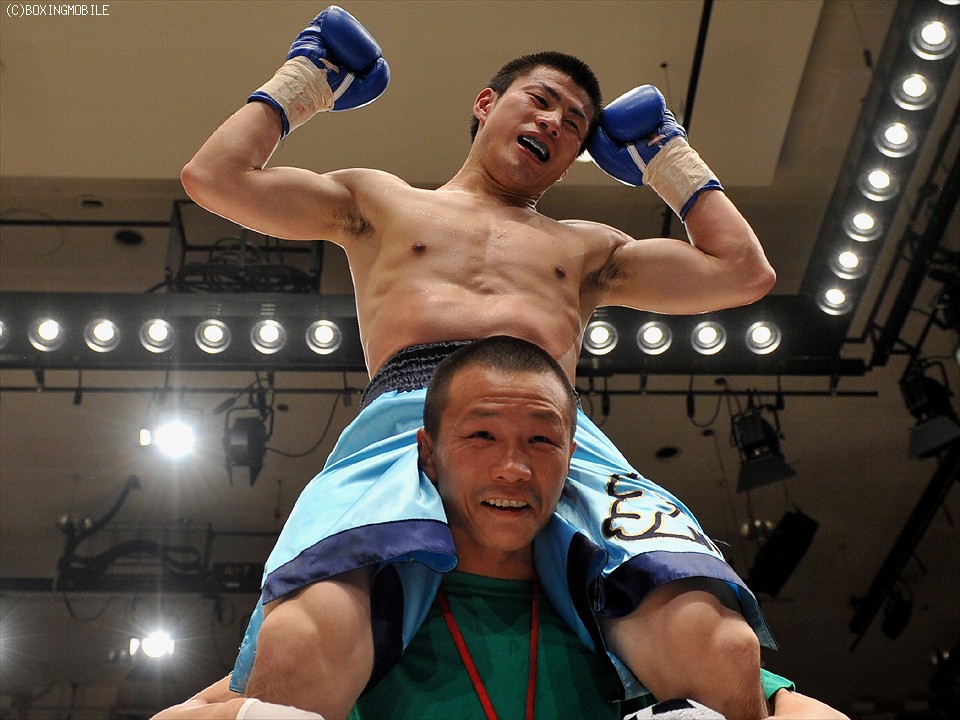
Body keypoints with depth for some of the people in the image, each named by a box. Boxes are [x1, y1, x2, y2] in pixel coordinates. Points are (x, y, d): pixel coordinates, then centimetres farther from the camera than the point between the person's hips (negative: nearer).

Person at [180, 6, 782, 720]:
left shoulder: (586, 247, 38)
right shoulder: (381, 202, 33)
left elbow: (744, 271, 34)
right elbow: (214, 176, 27)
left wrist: (667, 153, 41)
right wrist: (305, 79, 37)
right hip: (404, 418, -1)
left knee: (723, 655, -30)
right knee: (297, 654, -37)